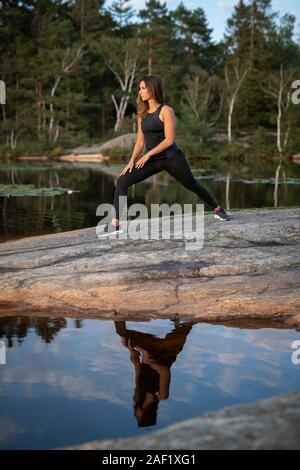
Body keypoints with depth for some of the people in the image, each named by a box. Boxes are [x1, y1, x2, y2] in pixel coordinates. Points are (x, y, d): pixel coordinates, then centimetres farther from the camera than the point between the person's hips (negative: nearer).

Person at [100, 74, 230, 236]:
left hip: (172, 158, -5)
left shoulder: (166, 111, -10)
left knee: (192, 185, 9)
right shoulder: (142, 113, 9)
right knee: (122, 181, -13)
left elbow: (169, 140, -16)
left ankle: (218, 209, 33)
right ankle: (115, 223, -14)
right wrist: (132, 161, -1)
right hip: (152, 160, 5)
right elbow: (140, 140, 10)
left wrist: (148, 155, -17)